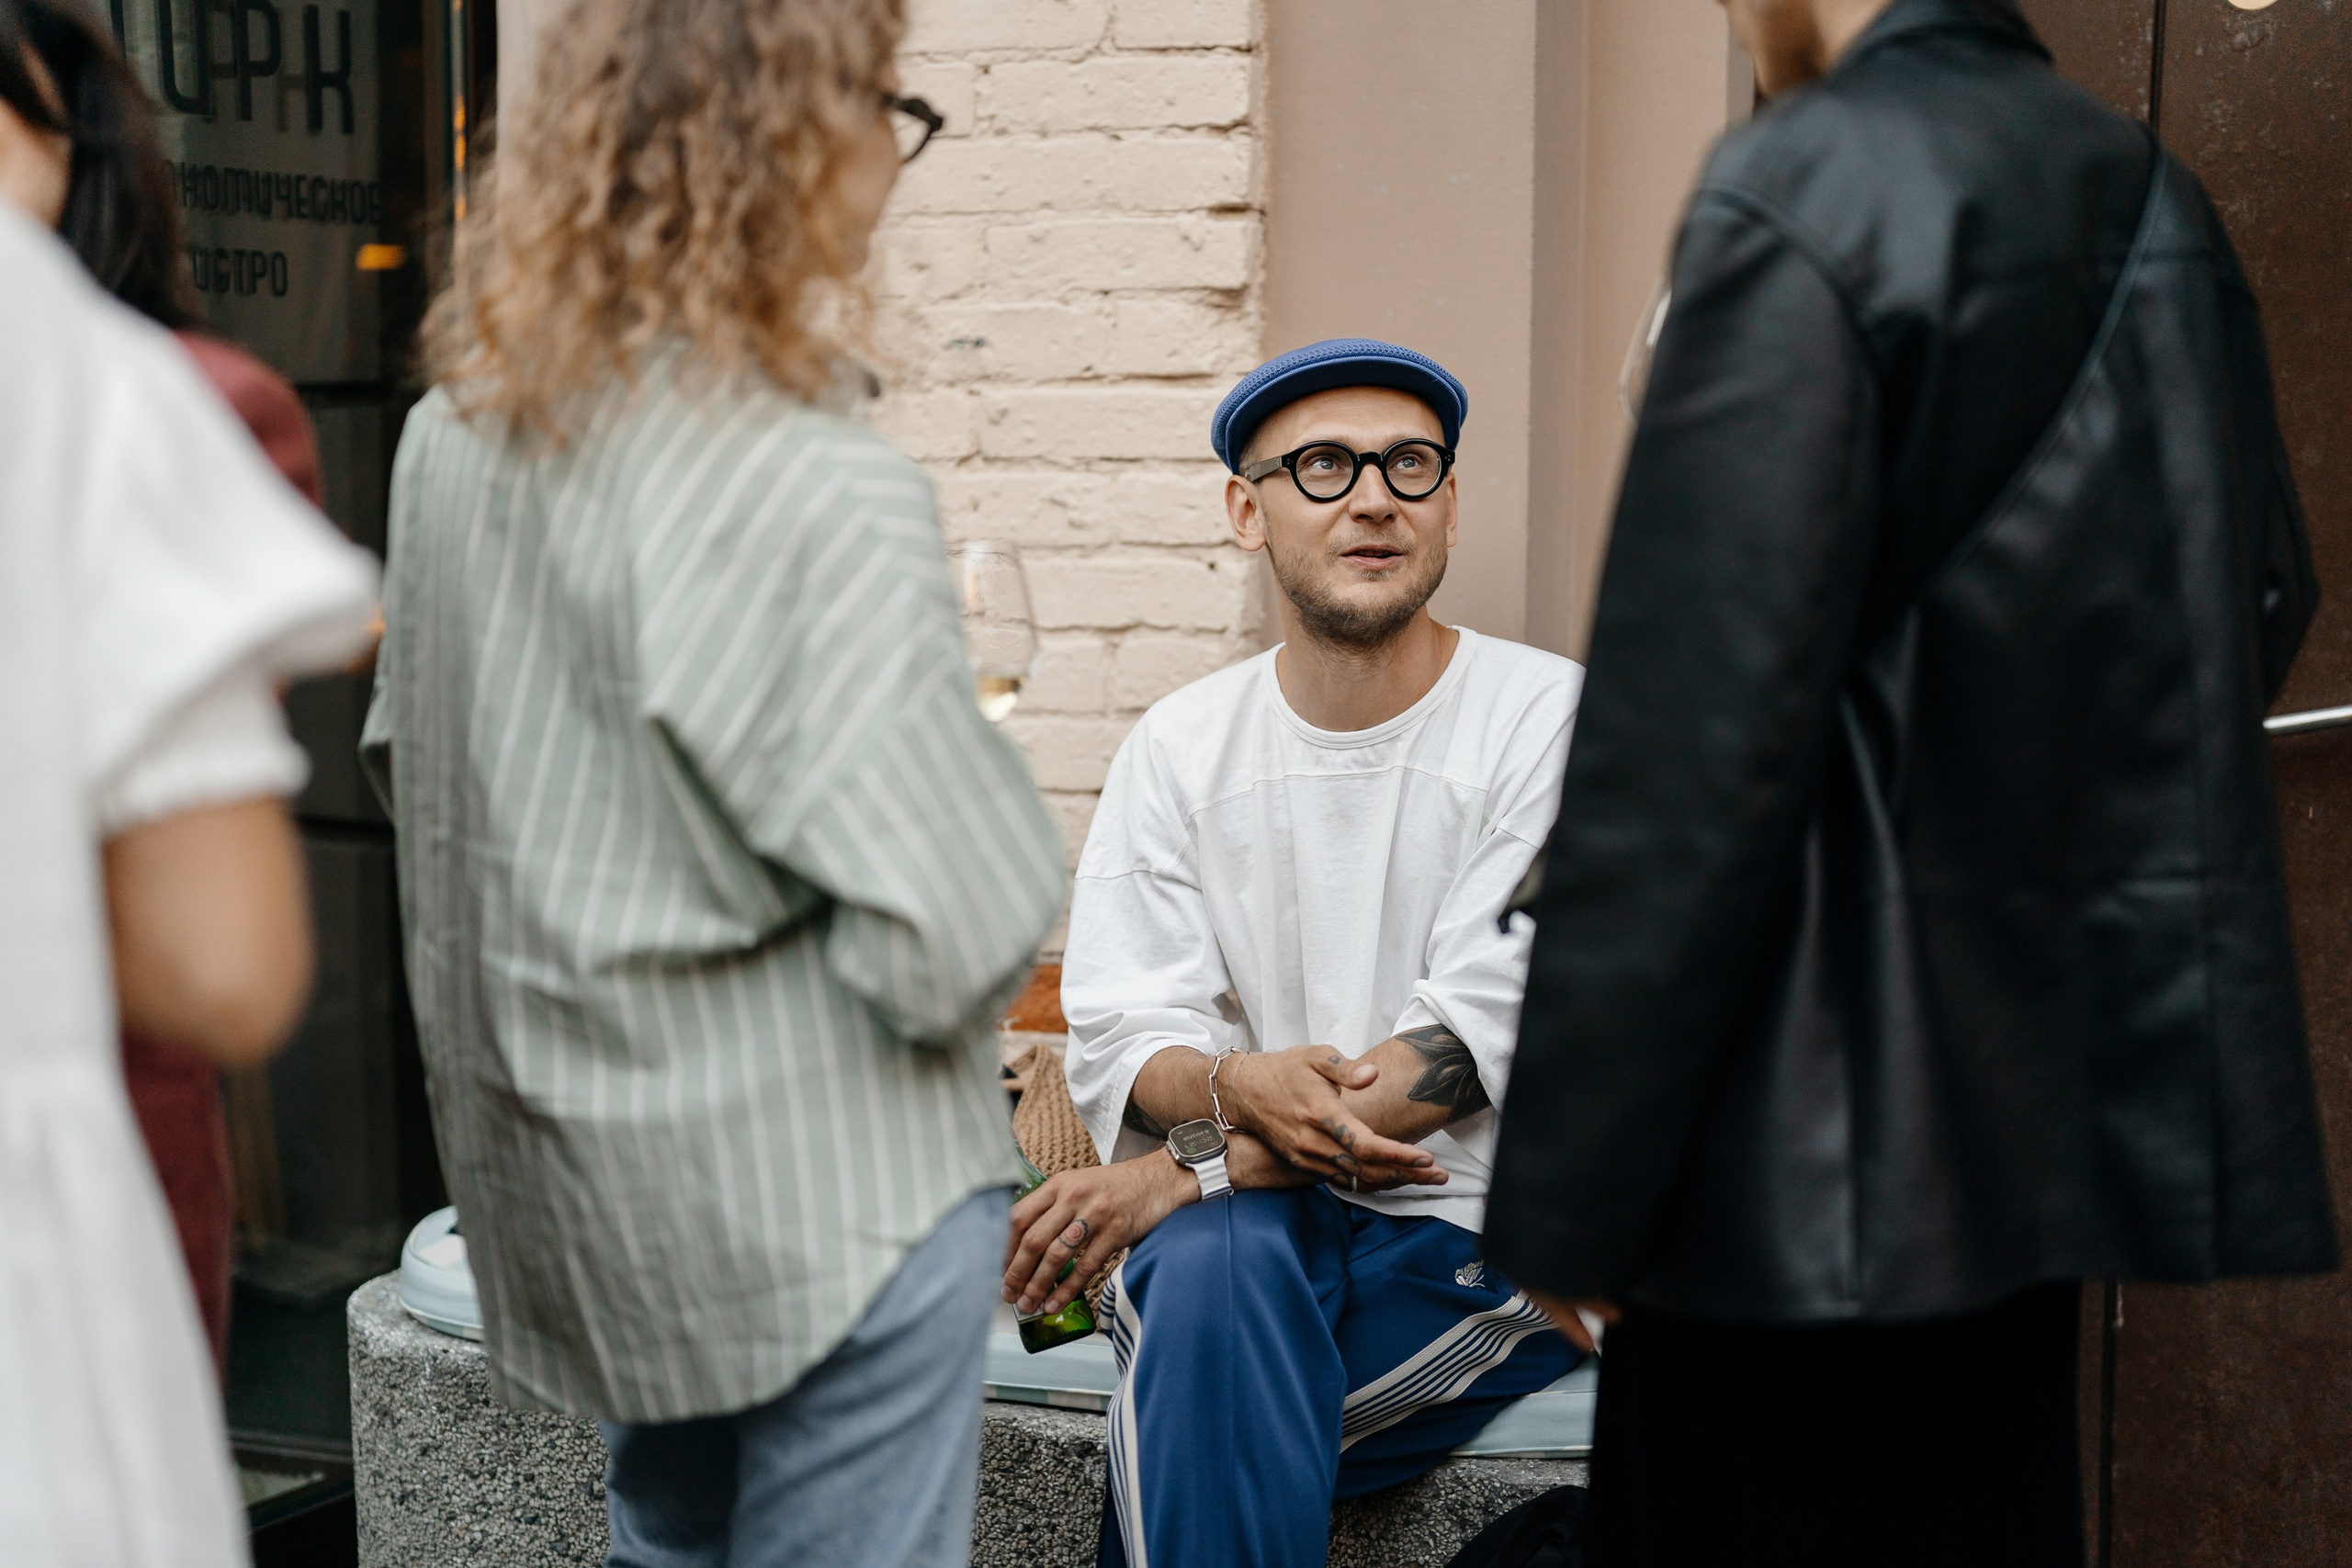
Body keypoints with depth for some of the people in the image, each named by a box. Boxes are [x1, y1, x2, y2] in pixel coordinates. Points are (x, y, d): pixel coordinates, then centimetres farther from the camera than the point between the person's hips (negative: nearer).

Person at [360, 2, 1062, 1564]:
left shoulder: (451, 439, -1)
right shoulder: (825, 500, -24)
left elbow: (410, 762, 13)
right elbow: (949, 928, -23)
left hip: (561, 1176, 8)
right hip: (820, 1182, -7)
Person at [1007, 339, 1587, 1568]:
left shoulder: (1549, 719, -3)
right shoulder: (1179, 749, 10)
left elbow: (1482, 1044, -12)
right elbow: (1116, 1038, 4)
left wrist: (1187, 1168, -17)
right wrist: (1235, 1085, -22)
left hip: (1475, 1235, -2)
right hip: (1247, 1225, 3)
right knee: (1212, 1273, -33)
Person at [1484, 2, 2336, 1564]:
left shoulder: (1804, 189, -13)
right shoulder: (2155, 201, 11)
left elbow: (1696, 722, -18)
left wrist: (1570, 1187, -14)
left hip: (1828, 1146, -8)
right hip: (2049, 1111, 8)